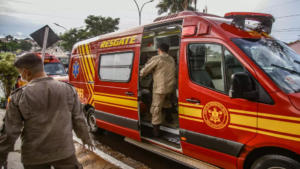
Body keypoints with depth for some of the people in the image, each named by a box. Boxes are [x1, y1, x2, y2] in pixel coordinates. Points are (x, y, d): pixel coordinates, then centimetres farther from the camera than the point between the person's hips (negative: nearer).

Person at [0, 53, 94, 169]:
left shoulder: (19, 97, -13)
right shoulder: (68, 89, -6)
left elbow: (9, 133, -8)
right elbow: (79, 120, 0)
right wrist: (86, 139, 15)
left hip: (34, 156, -1)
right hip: (64, 151, 1)